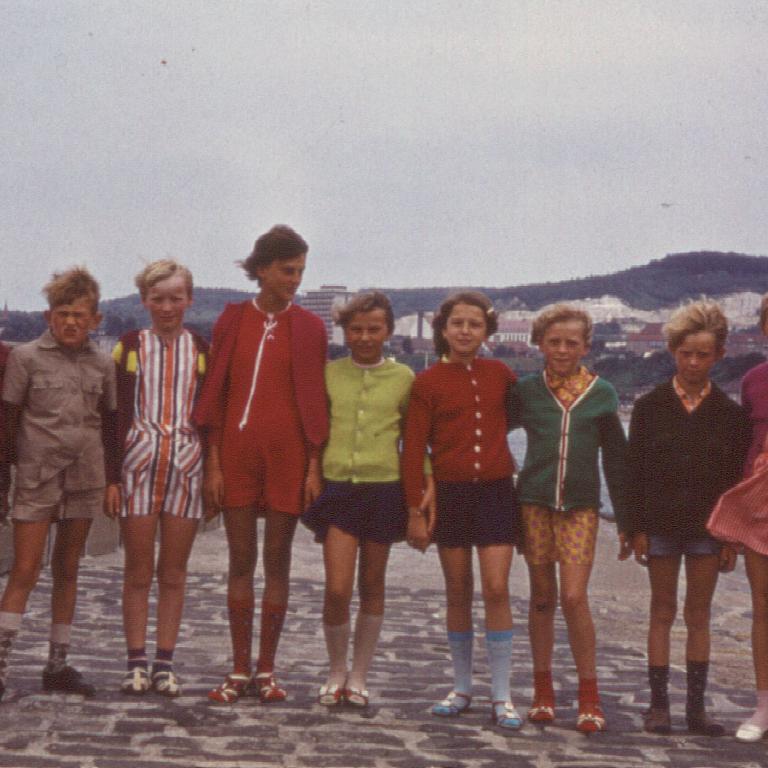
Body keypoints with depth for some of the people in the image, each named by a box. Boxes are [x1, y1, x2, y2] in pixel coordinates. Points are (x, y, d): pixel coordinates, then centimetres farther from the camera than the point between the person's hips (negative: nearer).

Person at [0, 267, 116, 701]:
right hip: (37, 479, -3)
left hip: (84, 478, 4)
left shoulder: (103, 365, 7)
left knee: (68, 571, 10)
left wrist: (111, 481, 10)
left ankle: (58, 665, 18)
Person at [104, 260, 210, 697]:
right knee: (138, 571, 2)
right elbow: (116, 415, 3)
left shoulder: (202, 350, 8)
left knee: (174, 573, 5)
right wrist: (112, 477, -3)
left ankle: (165, 664, 11)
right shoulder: (131, 346, 5)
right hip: (138, 463, -1)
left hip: (187, 465, 1)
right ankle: (136, 663, 9)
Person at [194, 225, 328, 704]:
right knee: (241, 560, 5)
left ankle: (267, 670, 13)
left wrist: (314, 466, -3)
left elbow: (314, 399, 2)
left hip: (287, 454, -1)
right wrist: (214, 464, -1)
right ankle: (240, 670, 12)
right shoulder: (233, 321, 5)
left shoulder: (309, 326, 3)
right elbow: (215, 395, 5)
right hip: (237, 452, 1)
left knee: (277, 561, 4)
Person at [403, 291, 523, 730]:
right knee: (458, 593, 7)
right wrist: (416, 510, -6)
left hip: (495, 492, 0)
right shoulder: (427, 383, -2)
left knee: (497, 590, -7)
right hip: (450, 495, 0)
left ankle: (502, 697, -1)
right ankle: (462, 689, 20)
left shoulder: (501, 375, 3)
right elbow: (414, 449, -2)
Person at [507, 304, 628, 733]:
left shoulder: (601, 394, 3)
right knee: (542, 597, 8)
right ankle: (543, 690, 20)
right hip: (535, 504, 1)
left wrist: (626, 521, 8)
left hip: (581, 507, -1)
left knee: (574, 598, -9)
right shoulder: (526, 391, 3)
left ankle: (590, 696, 3)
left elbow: (616, 460, 8)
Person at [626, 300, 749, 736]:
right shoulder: (650, 406, -1)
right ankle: (659, 704, 10)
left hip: (707, 526, 1)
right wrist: (636, 528, -5)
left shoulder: (730, 413, 1)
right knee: (663, 613, 5)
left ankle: (697, 706, 13)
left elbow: (737, 477, 3)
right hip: (661, 523, 0)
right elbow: (635, 470, 0)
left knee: (699, 615, 7)